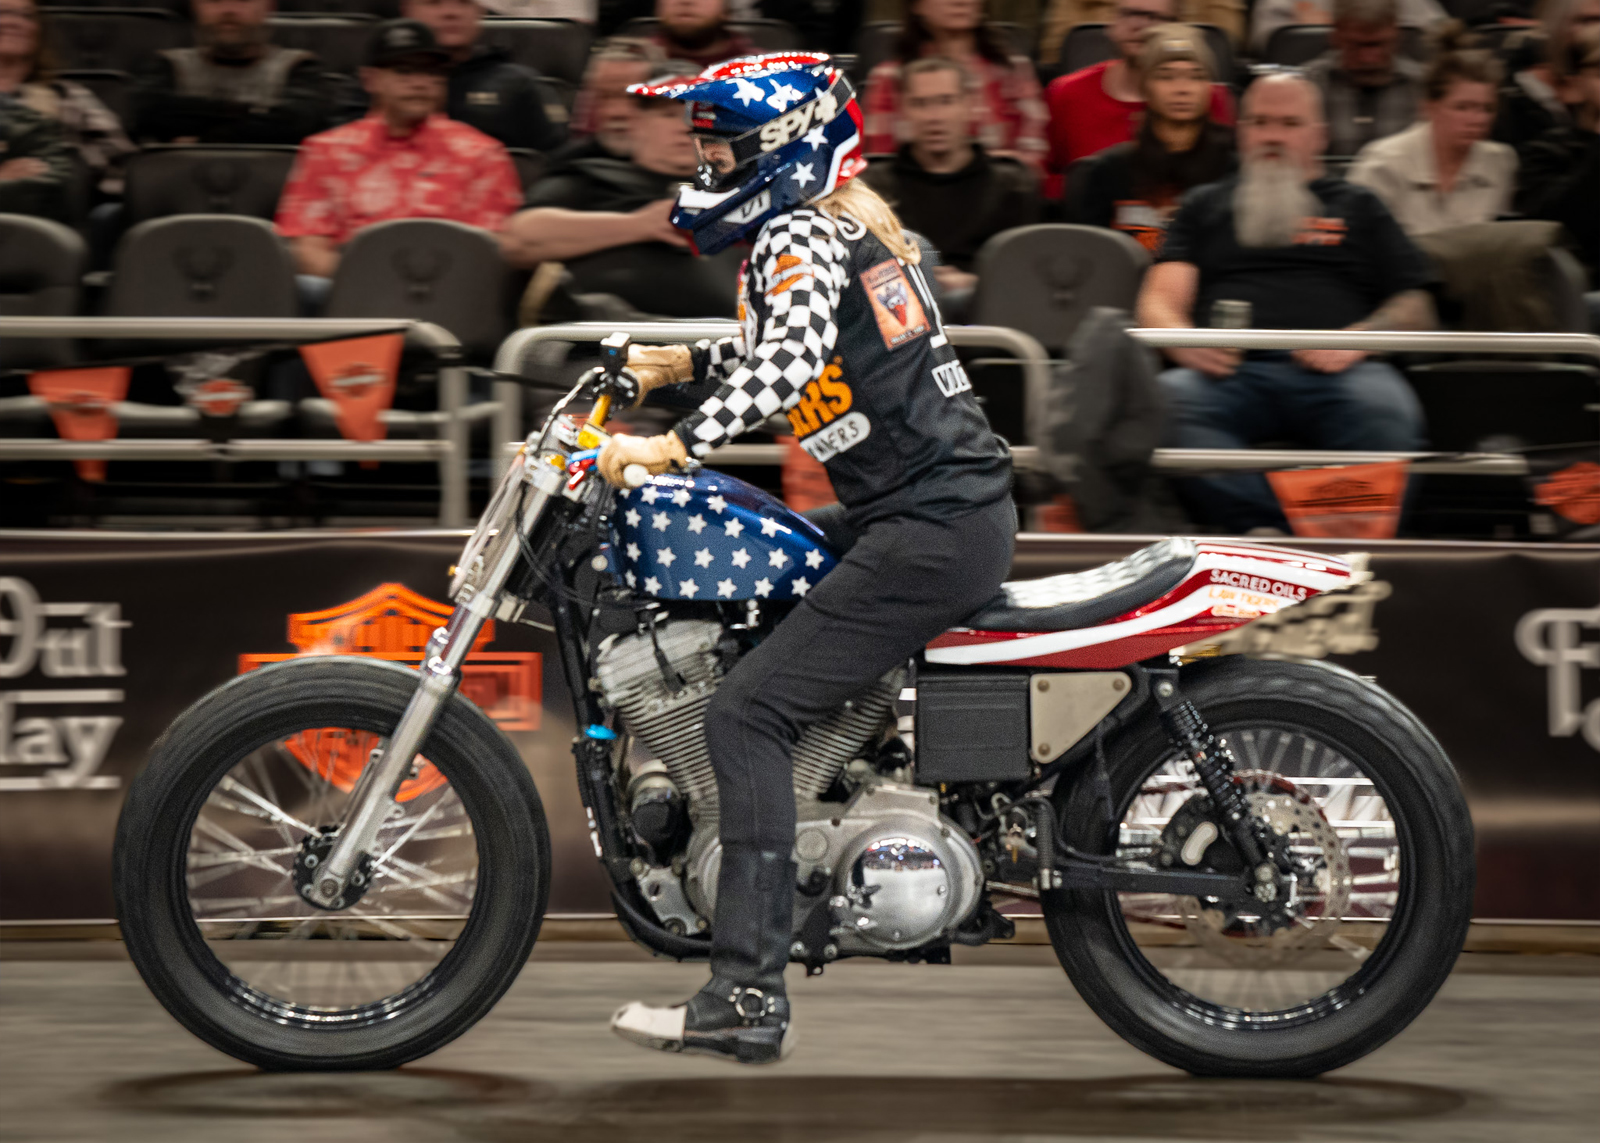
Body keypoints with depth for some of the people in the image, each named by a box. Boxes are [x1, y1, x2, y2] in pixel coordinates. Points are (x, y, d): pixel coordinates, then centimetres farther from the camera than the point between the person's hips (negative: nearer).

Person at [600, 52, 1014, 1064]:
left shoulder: (796, 237, -11)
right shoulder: (853, 223, 18)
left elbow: (788, 363, -30)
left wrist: (675, 444, -35)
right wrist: (684, 363, 23)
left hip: (927, 531, -11)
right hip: (976, 505, 11)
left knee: (748, 713, -15)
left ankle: (749, 995, -22)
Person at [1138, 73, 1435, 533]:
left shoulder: (1357, 206, 31)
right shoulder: (1206, 206, 32)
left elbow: (1415, 307, 21)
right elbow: (1159, 302, 20)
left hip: (1334, 373, 0)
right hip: (1229, 371, 0)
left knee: (1385, 414, -38)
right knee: (1167, 404, -37)